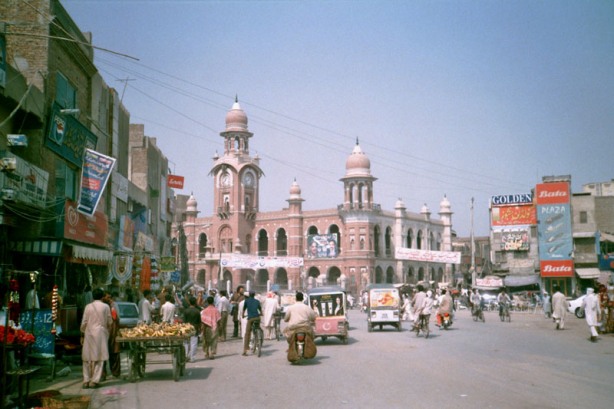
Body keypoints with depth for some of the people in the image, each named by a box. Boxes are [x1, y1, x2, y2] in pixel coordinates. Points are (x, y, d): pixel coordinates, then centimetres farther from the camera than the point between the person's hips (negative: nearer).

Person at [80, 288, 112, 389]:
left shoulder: (88, 307, 0)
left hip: (89, 333, 2)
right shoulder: (106, 307, -2)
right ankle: (94, 381, -1)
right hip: (101, 333, -1)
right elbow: (110, 322, 5)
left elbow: (84, 322, 2)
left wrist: (82, 332, 18)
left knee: (87, 358, 9)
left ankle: (86, 381, 9)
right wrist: (107, 329, 26)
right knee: (99, 358, 2)